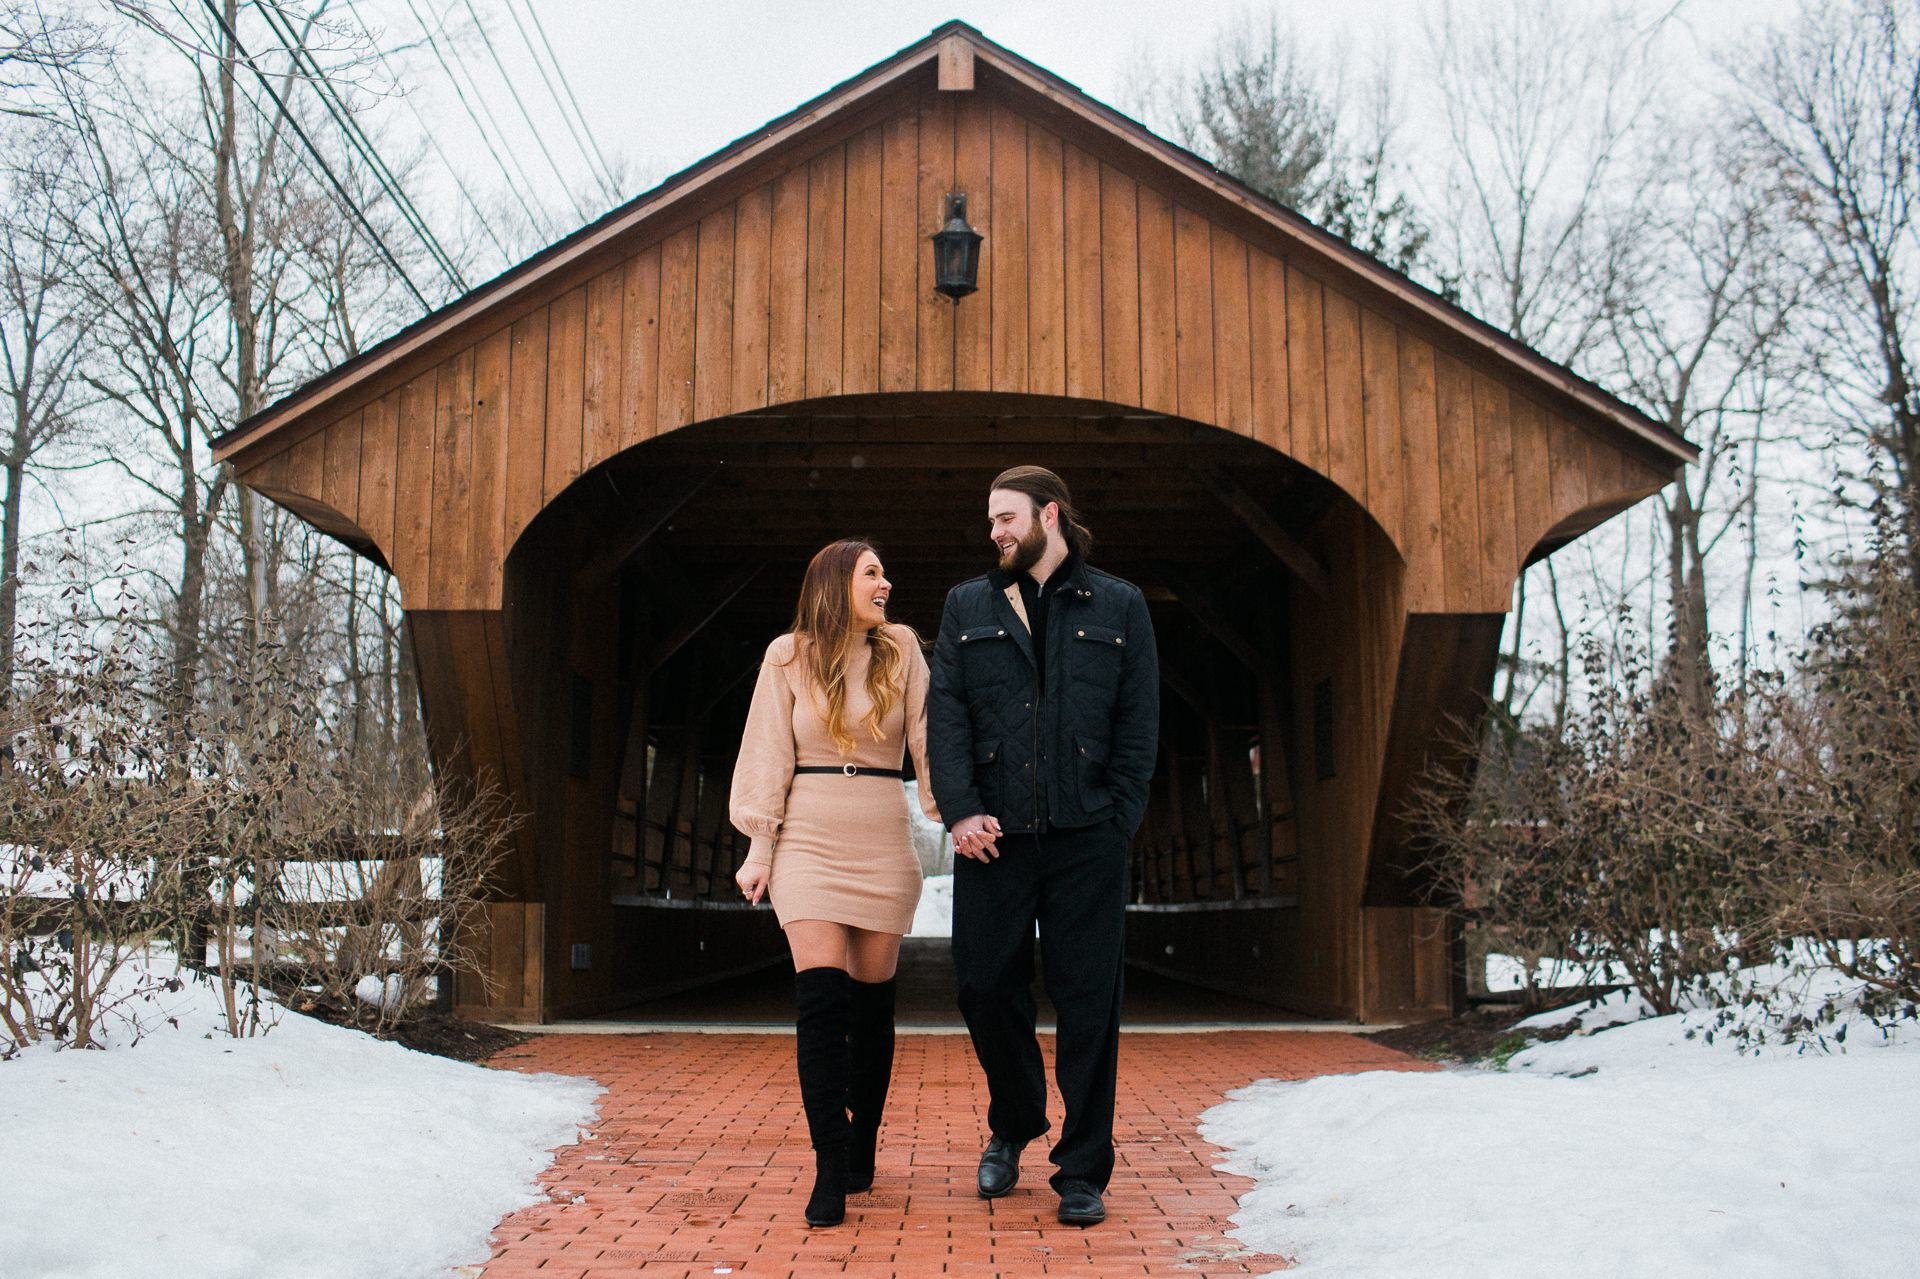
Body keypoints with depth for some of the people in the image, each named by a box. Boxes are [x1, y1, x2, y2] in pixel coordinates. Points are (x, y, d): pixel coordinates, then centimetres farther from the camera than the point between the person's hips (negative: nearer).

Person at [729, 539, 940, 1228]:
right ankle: (830, 1168, -8)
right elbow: (770, 754, 5)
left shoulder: (900, 649, 6)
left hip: (882, 841, 1)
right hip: (809, 840, -1)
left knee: (871, 1002, 6)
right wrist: (760, 847, 1)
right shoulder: (788, 656, 4)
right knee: (820, 999, -11)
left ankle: (861, 1148, 22)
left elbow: (927, 737, 1)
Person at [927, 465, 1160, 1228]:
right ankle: (1013, 1127, 31)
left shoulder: (1119, 607, 10)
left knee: (1087, 1001, 0)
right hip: (993, 836, 2)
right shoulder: (968, 607, 14)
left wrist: (1118, 821, -5)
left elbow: (1139, 726, 6)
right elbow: (945, 714, 5)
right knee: (985, 987, 4)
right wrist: (961, 810, -7)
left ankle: (1082, 1173, 11)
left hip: (1086, 837, -2)